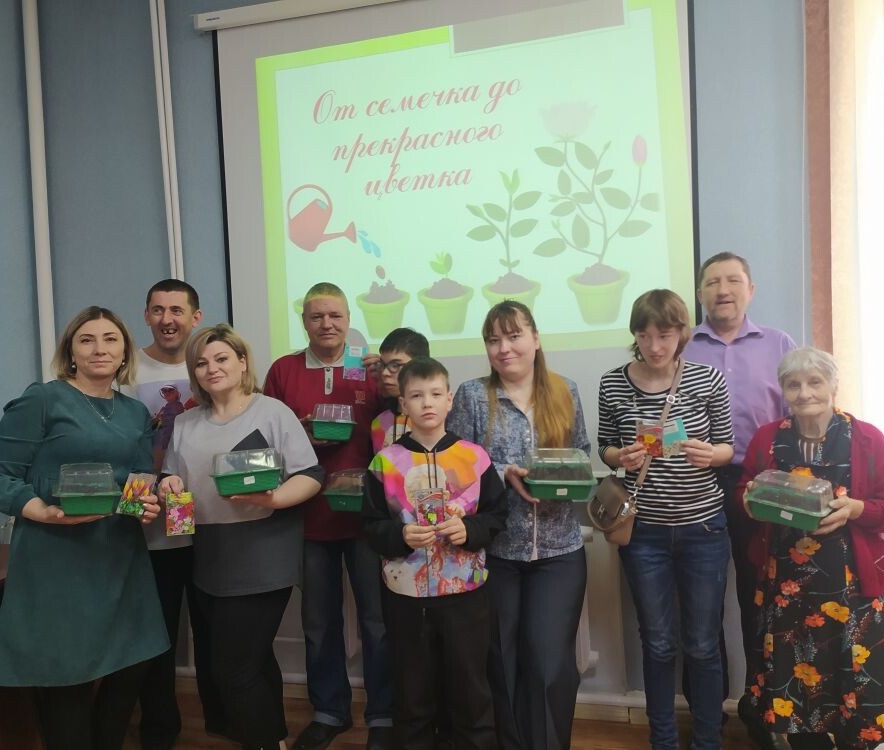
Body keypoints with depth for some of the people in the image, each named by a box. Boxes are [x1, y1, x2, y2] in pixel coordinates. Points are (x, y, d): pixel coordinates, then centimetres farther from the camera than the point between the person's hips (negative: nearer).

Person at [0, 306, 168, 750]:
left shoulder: (136, 413, 12)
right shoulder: (40, 400, -5)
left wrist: (151, 505, -6)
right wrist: (42, 512, -25)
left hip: (121, 557, 5)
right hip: (56, 561, -5)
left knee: (131, 666, 10)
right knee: (65, 676, 4)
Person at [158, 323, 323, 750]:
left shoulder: (272, 412, -7)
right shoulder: (185, 425, 12)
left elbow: (310, 477, -11)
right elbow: (172, 483, 17)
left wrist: (273, 498, -28)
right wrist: (169, 486, -5)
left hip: (262, 559, -6)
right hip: (209, 562, 6)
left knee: (233, 669, -3)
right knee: (253, 661, 17)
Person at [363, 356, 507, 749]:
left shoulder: (474, 456, -4)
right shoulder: (385, 461, -4)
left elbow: (497, 514, 1)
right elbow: (371, 525, -1)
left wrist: (469, 530, -16)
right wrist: (400, 536, -19)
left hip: (465, 591, 0)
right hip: (406, 593, 1)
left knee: (470, 684, 14)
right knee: (412, 687, 16)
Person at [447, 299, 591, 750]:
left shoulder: (565, 393, 4)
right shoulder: (472, 396, -3)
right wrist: (503, 473, -20)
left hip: (559, 549, 1)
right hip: (495, 549, -1)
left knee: (551, 661, 2)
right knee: (503, 660, 11)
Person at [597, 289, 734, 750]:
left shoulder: (708, 379, -7)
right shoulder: (613, 384, -6)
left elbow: (727, 448, 2)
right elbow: (603, 448, 5)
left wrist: (708, 454, -21)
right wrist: (621, 457, -17)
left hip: (703, 528, 0)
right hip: (644, 532, 1)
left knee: (702, 645, 13)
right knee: (658, 644, 15)